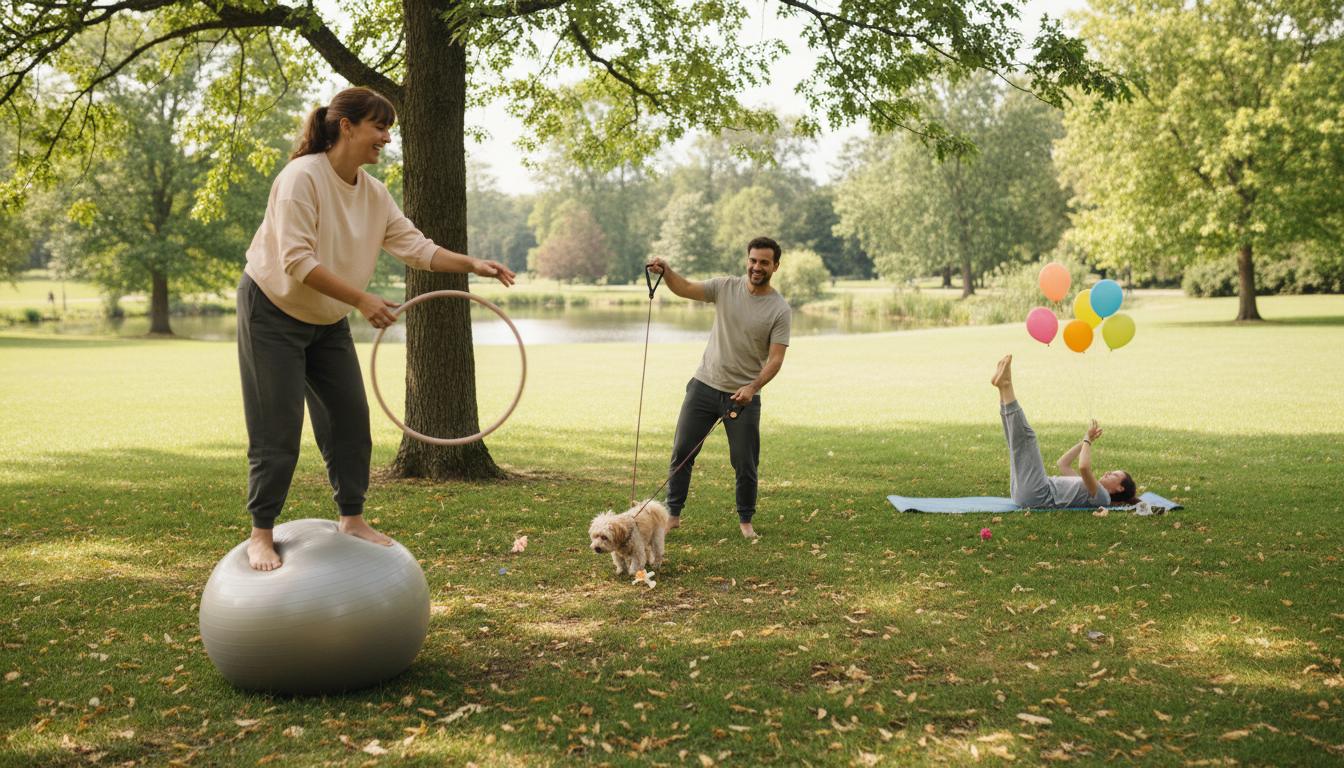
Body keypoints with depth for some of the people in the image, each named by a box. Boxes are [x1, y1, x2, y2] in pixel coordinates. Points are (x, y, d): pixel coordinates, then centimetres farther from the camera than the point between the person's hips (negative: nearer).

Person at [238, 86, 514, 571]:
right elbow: (297, 262, -29)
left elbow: (415, 247, -2)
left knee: (350, 418, 7)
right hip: (273, 312, -7)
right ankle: (261, 535, 6)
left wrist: (473, 265, -15)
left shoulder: (374, 193, 0)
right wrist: (363, 301, -32)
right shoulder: (302, 178, -23)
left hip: (328, 320, 8)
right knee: (278, 430, -6)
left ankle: (352, 519, 20)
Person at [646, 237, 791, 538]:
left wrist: (753, 387, -27)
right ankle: (673, 513, 15)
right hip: (704, 386, 2)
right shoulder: (726, 287, 1)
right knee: (682, 452, 3)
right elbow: (685, 289, -6)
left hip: (743, 396, -2)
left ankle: (745, 520, 23)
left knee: (745, 464, 4)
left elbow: (775, 358, -13)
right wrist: (665, 271, -25)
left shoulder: (779, 310, -8)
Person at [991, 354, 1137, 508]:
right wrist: (1085, 440, 27)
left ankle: (1006, 386, -7)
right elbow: (1063, 463, 36)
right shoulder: (1091, 489, 28)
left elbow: (1084, 467, -23)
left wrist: (1088, 439, -7)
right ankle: (1003, 386, 5)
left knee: (1025, 435, -17)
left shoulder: (1102, 497, -2)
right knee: (1020, 438, 18)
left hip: (1036, 495, -9)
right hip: (1023, 492, 9)